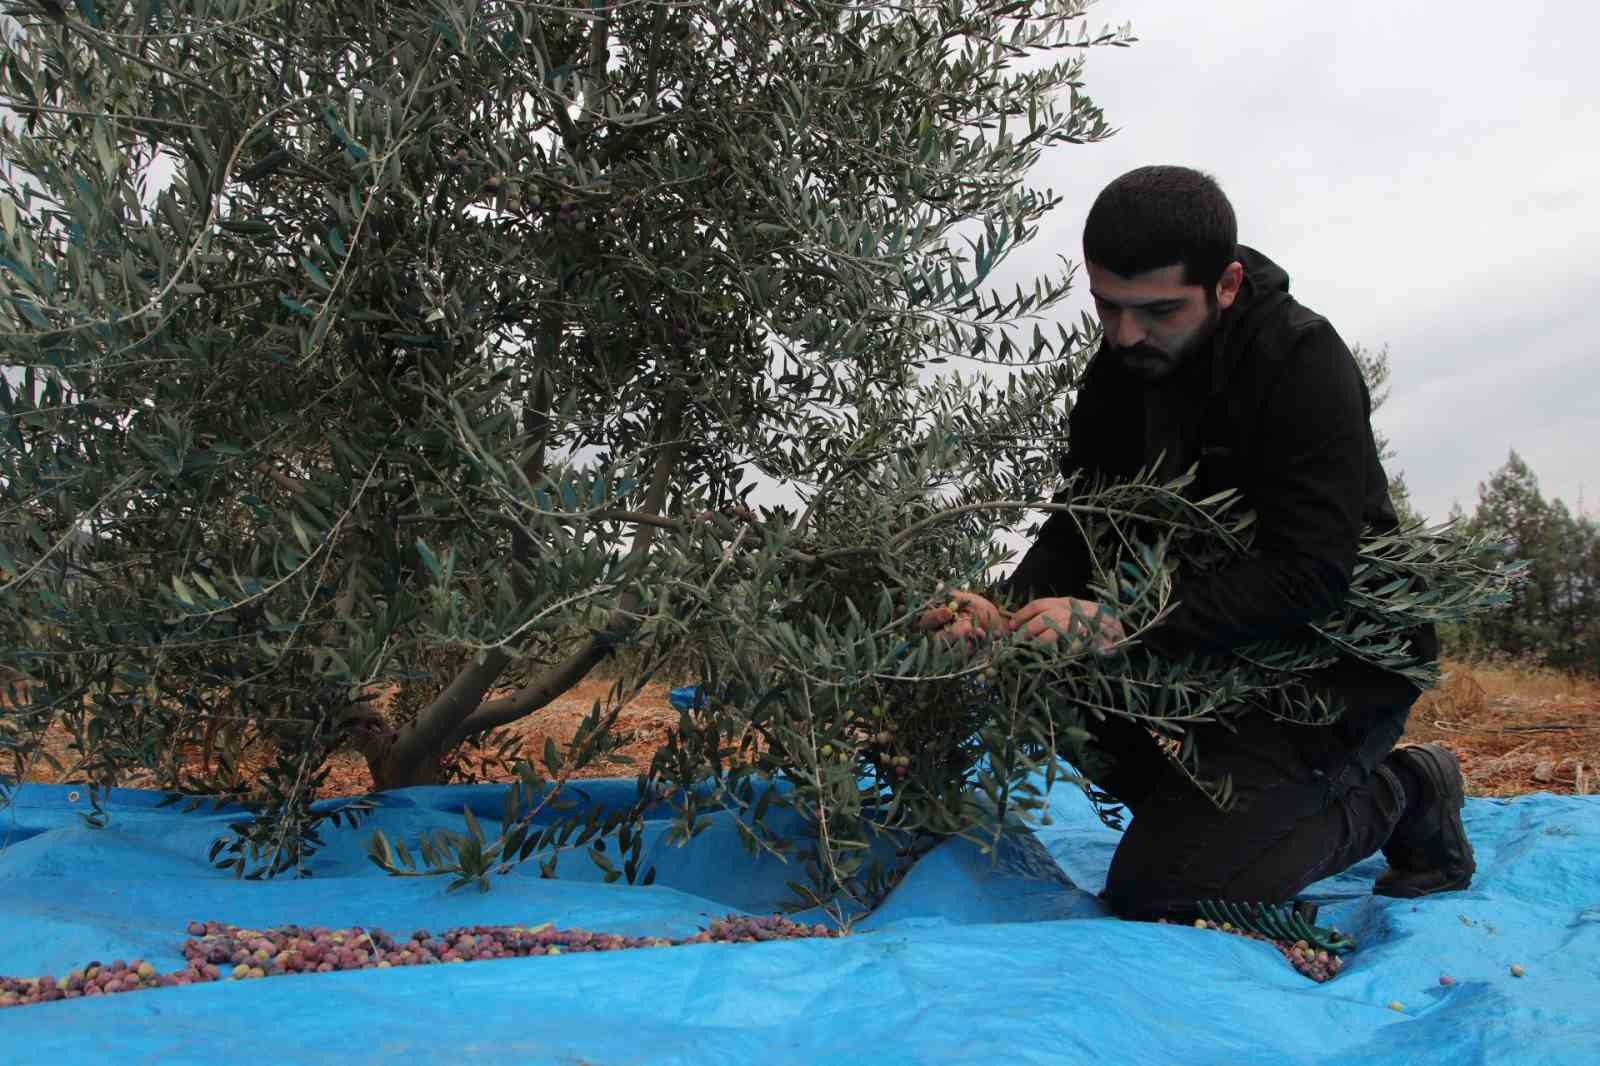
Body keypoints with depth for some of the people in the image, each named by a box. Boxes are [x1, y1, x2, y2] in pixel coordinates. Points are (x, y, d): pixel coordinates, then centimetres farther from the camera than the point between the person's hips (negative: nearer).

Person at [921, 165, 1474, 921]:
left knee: (1156, 890, -14)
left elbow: (1307, 576, -29)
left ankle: (1396, 795, 7)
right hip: (1213, 651, 7)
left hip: (1338, 660, -7)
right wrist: (1006, 611, -22)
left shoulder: (1305, 365, -22)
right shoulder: (1119, 371, 0)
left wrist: (1128, 628, -37)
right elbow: (1077, 528, -2)